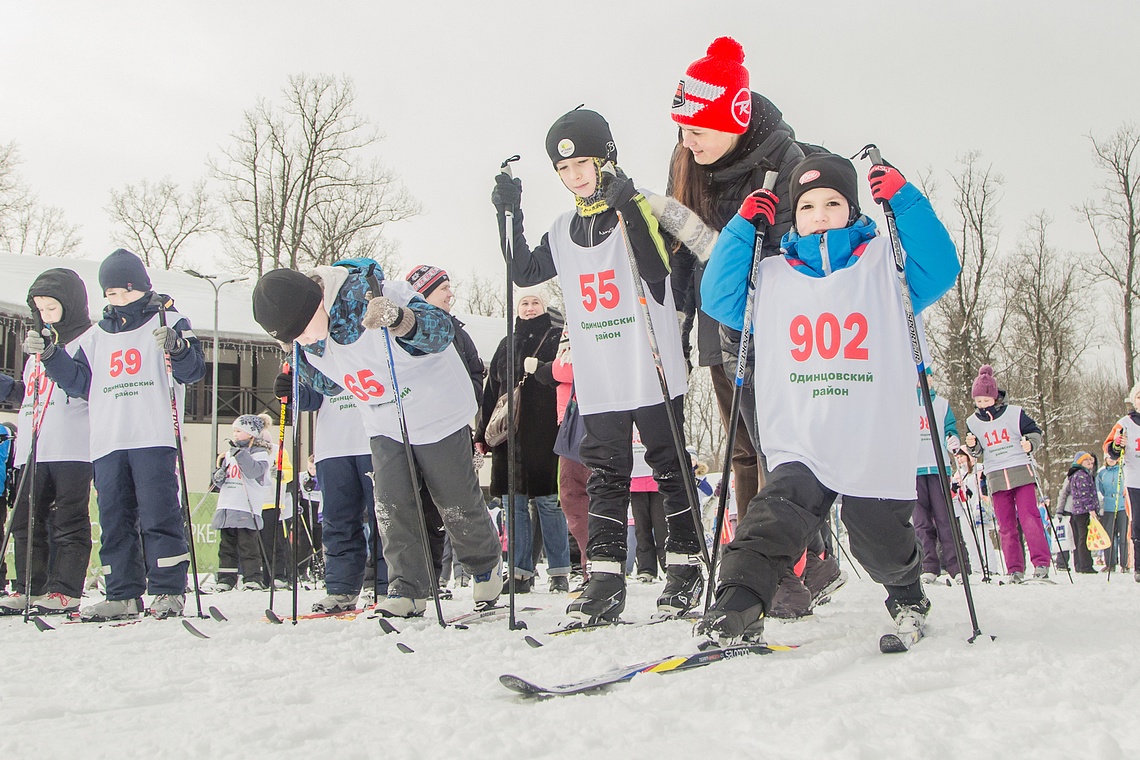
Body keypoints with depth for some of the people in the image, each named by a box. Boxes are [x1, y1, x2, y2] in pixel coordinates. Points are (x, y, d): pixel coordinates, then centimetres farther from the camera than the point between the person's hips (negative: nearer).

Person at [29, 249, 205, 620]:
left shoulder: (168, 321, 7)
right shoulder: (95, 336, 22)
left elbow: (194, 370, -4)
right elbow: (78, 383, 20)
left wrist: (176, 347, -24)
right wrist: (50, 355, 6)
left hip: (154, 437, -5)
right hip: (107, 441, 6)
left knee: (158, 516, -9)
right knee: (114, 519, 5)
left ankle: (169, 591, -6)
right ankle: (123, 594, 10)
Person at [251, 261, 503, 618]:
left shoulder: (372, 297, -29)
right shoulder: (311, 342, -6)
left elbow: (443, 330, -30)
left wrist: (399, 318, -48)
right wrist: (300, 360, -5)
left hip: (436, 412, -5)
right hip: (383, 425, 6)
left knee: (458, 502, 6)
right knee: (391, 507, -5)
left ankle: (486, 565, 30)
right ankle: (408, 588, 6)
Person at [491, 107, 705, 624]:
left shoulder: (640, 207, -5)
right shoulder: (564, 231, 13)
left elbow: (657, 270, -19)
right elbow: (525, 273, 20)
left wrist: (628, 207, -28)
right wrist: (509, 216, 10)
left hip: (653, 372, -5)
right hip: (597, 382, 5)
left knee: (670, 468, 4)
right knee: (605, 476, 5)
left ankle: (685, 567, 14)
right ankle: (605, 579, 7)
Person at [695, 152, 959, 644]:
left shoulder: (884, 263, 7)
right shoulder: (772, 277, 12)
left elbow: (939, 272, -6)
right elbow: (717, 298, 6)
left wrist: (905, 202, -10)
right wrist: (743, 228, 3)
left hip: (877, 450, 0)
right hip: (800, 449, 1)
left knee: (883, 547, 11)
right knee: (773, 523, -24)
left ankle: (907, 598, 40)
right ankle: (736, 607, -27)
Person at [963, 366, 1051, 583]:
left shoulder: (1014, 413, 1)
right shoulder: (973, 422, 9)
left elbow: (1036, 432, 6)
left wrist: (1030, 444, -14)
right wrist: (973, 446, -7)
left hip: (1021, 471, -3)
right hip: (995, 477, 3)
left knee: (1029, 518, -12)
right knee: (1006, 525, 1)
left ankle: (1041, 563, -11)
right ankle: (1015, 569, 3)